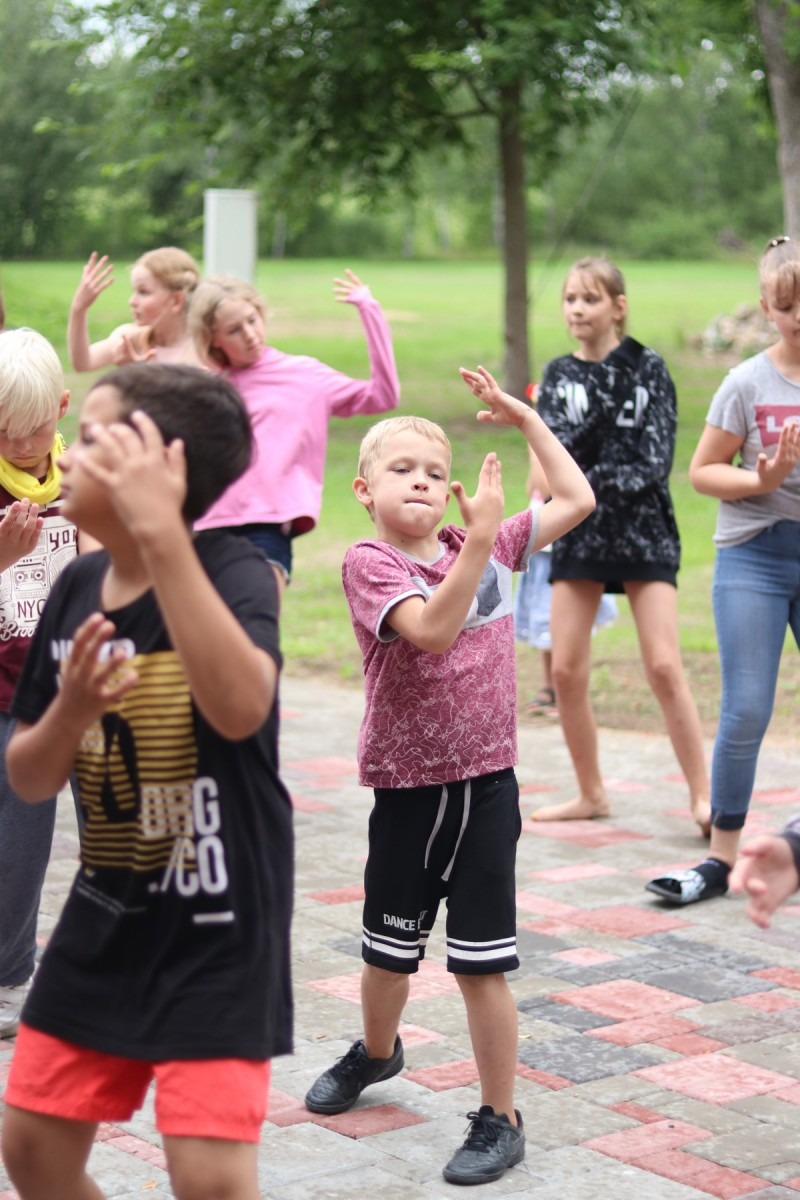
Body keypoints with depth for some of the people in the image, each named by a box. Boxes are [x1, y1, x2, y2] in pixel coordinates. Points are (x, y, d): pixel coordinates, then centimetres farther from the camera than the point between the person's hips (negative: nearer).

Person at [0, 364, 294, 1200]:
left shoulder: (231, 570, -18)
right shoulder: (76, 588, 1)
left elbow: (241, 708, -40)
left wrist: (160, 533, -42)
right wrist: (70, 709, -17)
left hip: (217, 928, -7)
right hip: (104, 918, 7)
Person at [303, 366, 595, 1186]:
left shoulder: (489, 547, 3)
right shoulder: (368, 563, -11)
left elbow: (577, 501, 7)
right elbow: (431, 627, -27)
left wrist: (524, 419, 3)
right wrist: (480, 539, -36)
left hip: (486, 781, 1)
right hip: (407, 788, -1)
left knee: (481, 961, 0)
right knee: (389, 947, 19)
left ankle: (500, 1121, 12)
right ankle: (375, 1053, 48)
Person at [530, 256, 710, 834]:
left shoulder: (647, 367, -1)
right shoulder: (558, 375, 8)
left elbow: (657, 456, -9)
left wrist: (600, 482, -19)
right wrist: (599, 416, -22)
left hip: (643, 528, -3)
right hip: (580, 531, 4)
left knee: (664, 666, -10)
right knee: (566, 670, 2)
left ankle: (703, 796, -3)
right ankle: (591, 793, 17)